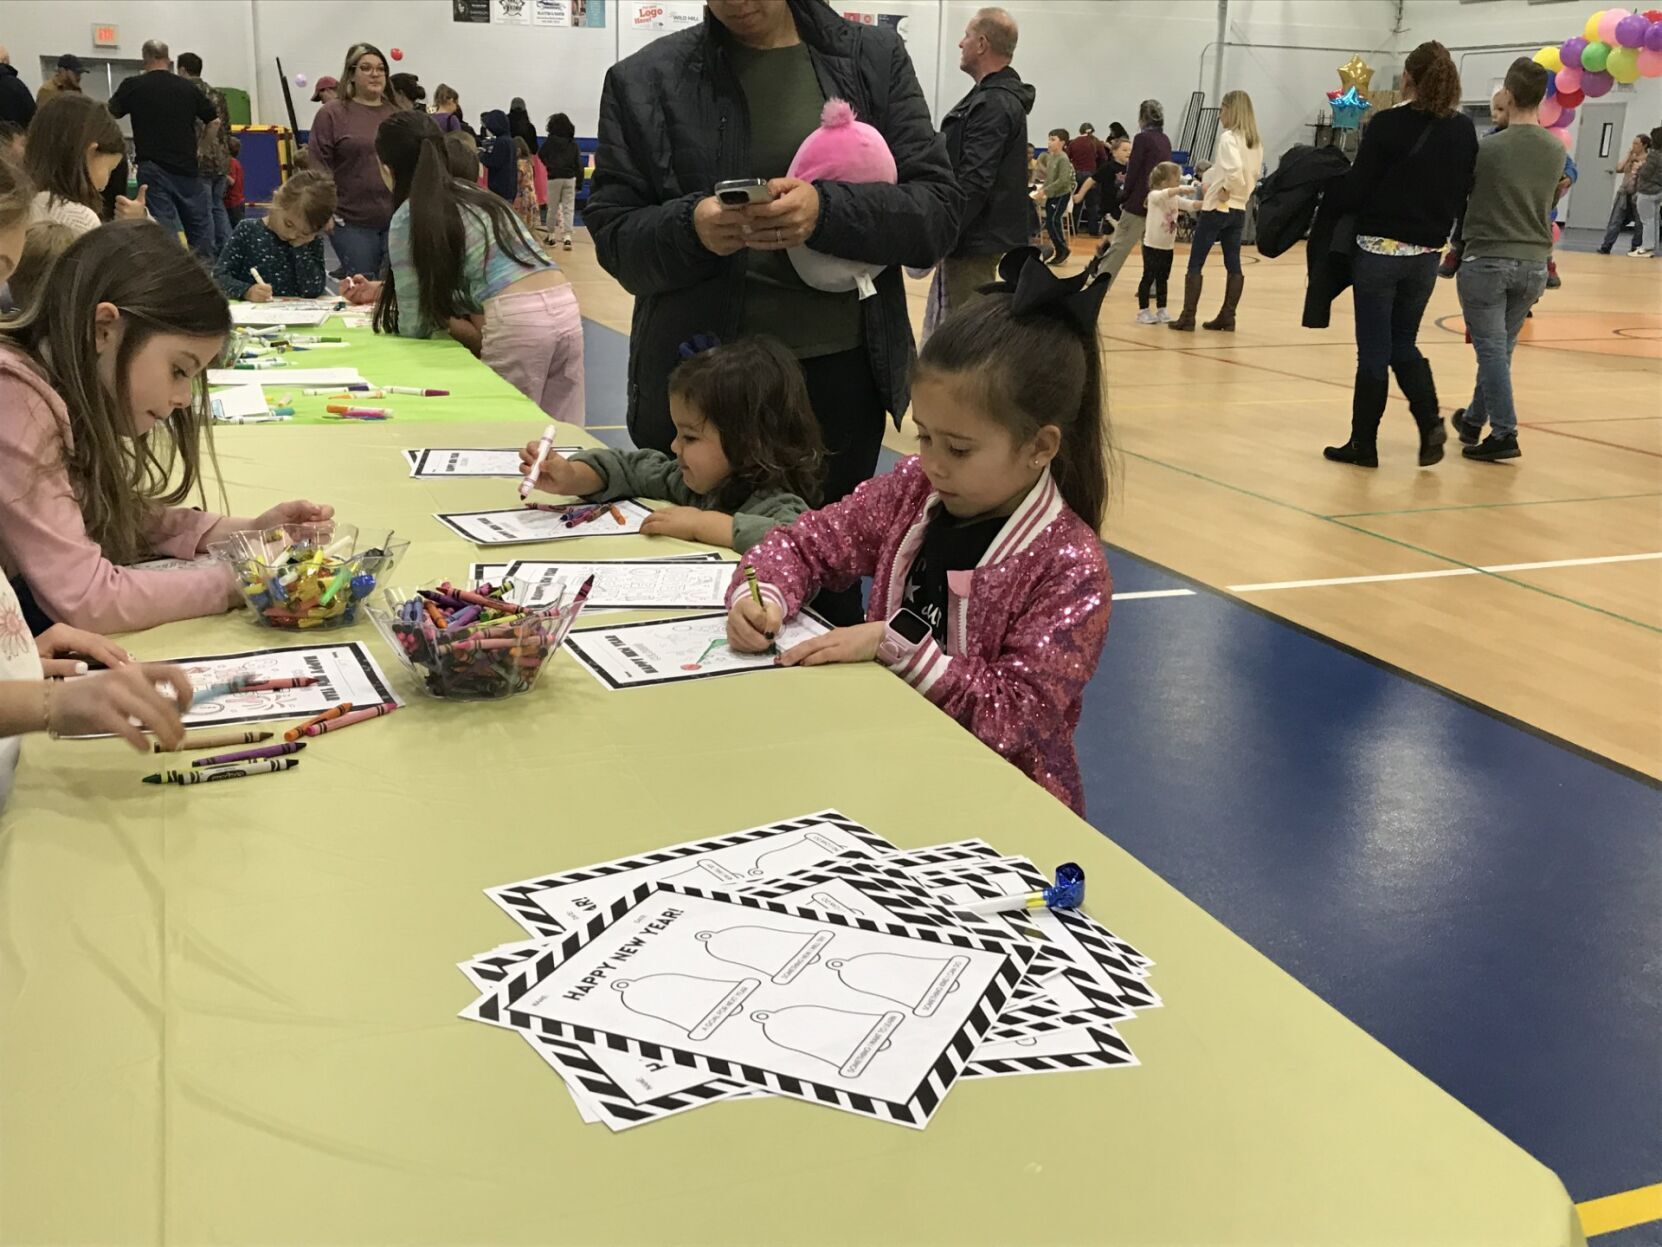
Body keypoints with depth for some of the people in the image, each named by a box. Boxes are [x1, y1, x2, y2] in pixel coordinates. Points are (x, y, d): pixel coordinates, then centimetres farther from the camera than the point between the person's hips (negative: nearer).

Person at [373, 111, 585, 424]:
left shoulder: (409, 217, 4)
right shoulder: (475, 194, 25)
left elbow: (414, 325, 5)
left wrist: (448, 322, 25)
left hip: (516, 320, -7)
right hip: (566, 307, 7)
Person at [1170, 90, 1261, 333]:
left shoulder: (1229, 137, -15)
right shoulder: (1256, 142, 9)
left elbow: (1234, 169, -30)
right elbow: (1255, 174, 13)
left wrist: (1226, 189, -16)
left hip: (1218, 207, -8)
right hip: (1239, 209, 8)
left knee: (1195, 263, -2)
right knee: (1233, 265, 8)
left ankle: (1187, 317, -3)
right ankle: (1227, 317, 10)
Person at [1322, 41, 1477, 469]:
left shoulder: (1388, 124, -13)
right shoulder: (1464, 131, 2)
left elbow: (1356, 190, -12)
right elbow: (1467, 193, 7)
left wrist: (1328, 196, 7)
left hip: (1379, 250, -5)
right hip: (1426, 255, 5)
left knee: (1374, 351, 3)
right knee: (1404, 345, 19)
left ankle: (1363, 444, 10)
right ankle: (1431, 422, 1)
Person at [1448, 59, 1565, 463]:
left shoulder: (1487, 148, -11)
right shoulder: (1557, 151, 3)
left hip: (1487, 261, -5)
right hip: (1534, 263, 5)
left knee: (1491, 348, -2)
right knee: (1501, 348, 15)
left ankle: (1503, 433, -8)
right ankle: (1474, 419, 30)